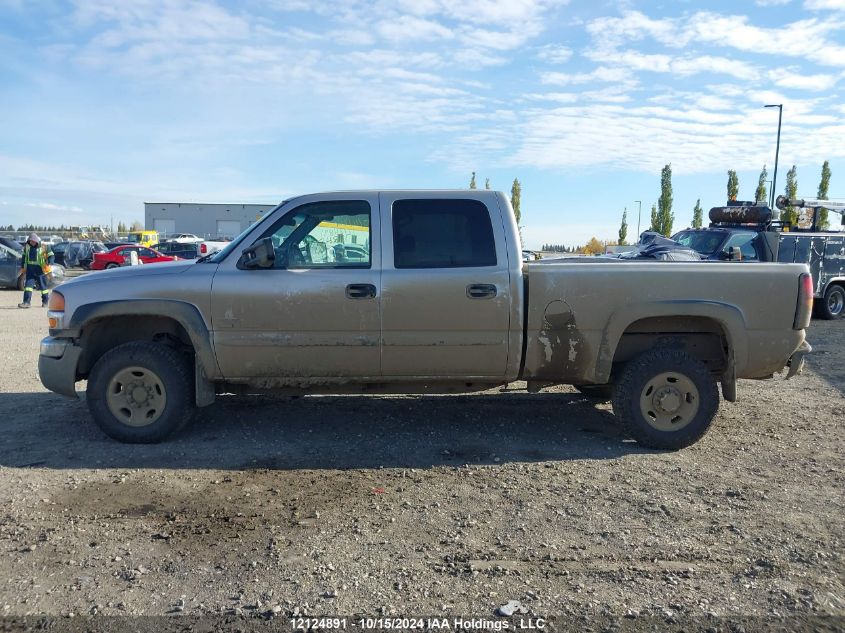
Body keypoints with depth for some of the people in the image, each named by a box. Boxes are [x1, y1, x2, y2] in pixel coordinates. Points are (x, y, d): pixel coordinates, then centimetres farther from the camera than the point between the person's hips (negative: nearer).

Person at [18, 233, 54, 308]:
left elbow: (51, 256, -4)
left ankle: (45, 302, 18)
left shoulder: (44, 246, -6)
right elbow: (24, 256, 20)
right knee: (28, 284, -4)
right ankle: (26, 302, -8)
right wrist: (22, 267, 20)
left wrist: (49, 264, -19)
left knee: (43, 285, 5)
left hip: (40, 269, -4)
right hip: (30, 268, 4)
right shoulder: (27, 246, 8)